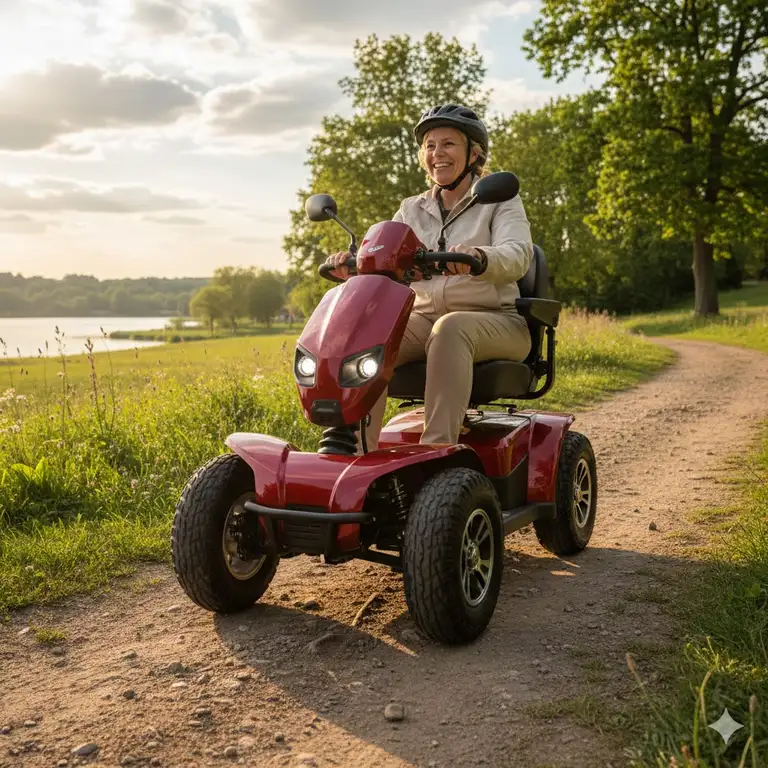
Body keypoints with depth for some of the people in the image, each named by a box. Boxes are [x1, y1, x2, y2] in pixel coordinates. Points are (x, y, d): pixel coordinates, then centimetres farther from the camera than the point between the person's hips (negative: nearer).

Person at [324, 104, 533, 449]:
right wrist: (352, 261, -20)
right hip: (423, 317, 4)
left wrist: (479, 256, -39)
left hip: (494, 321, -3)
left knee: (450, 329, -38)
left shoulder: (500, 200, 6)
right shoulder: (412, 209, 19)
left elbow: (518, 254, -15)